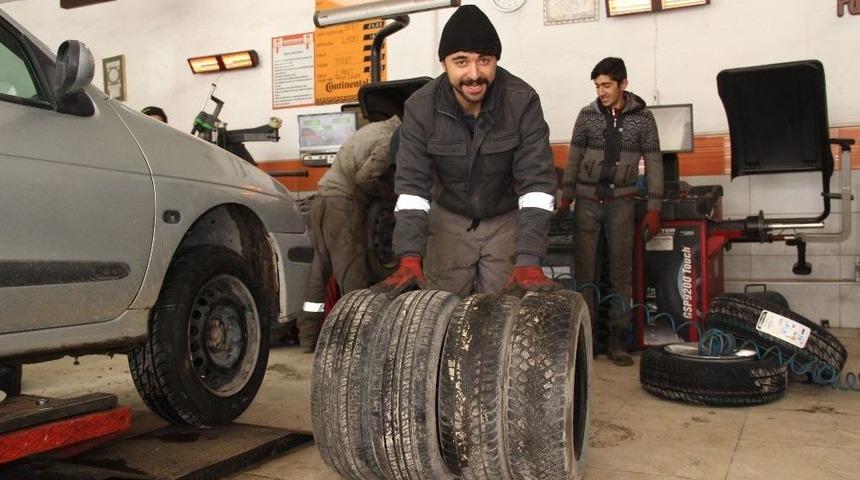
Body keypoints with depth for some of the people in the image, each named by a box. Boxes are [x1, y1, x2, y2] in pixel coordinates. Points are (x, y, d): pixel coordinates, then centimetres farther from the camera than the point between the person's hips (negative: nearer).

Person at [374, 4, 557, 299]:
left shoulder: (522, 101, -21)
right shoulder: (421, 107, -18)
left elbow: (536, 181, -25)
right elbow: (412, 185, -19)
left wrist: (529, 262, -35)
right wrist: (410, 259, -31)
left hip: (507, 221, -1)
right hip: (449, 221, 1)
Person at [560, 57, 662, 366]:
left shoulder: (642, 118, 0)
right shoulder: (587, 115, 3)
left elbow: (653, 162, 1)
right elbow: (574, 157, 7)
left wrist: (653, 208, -4)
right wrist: (565, 197, 4)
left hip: (621, 200, -1)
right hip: (588, 198, 1)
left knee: (621, 269, 0)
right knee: (584, 267, 0)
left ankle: (617, 339, 6)